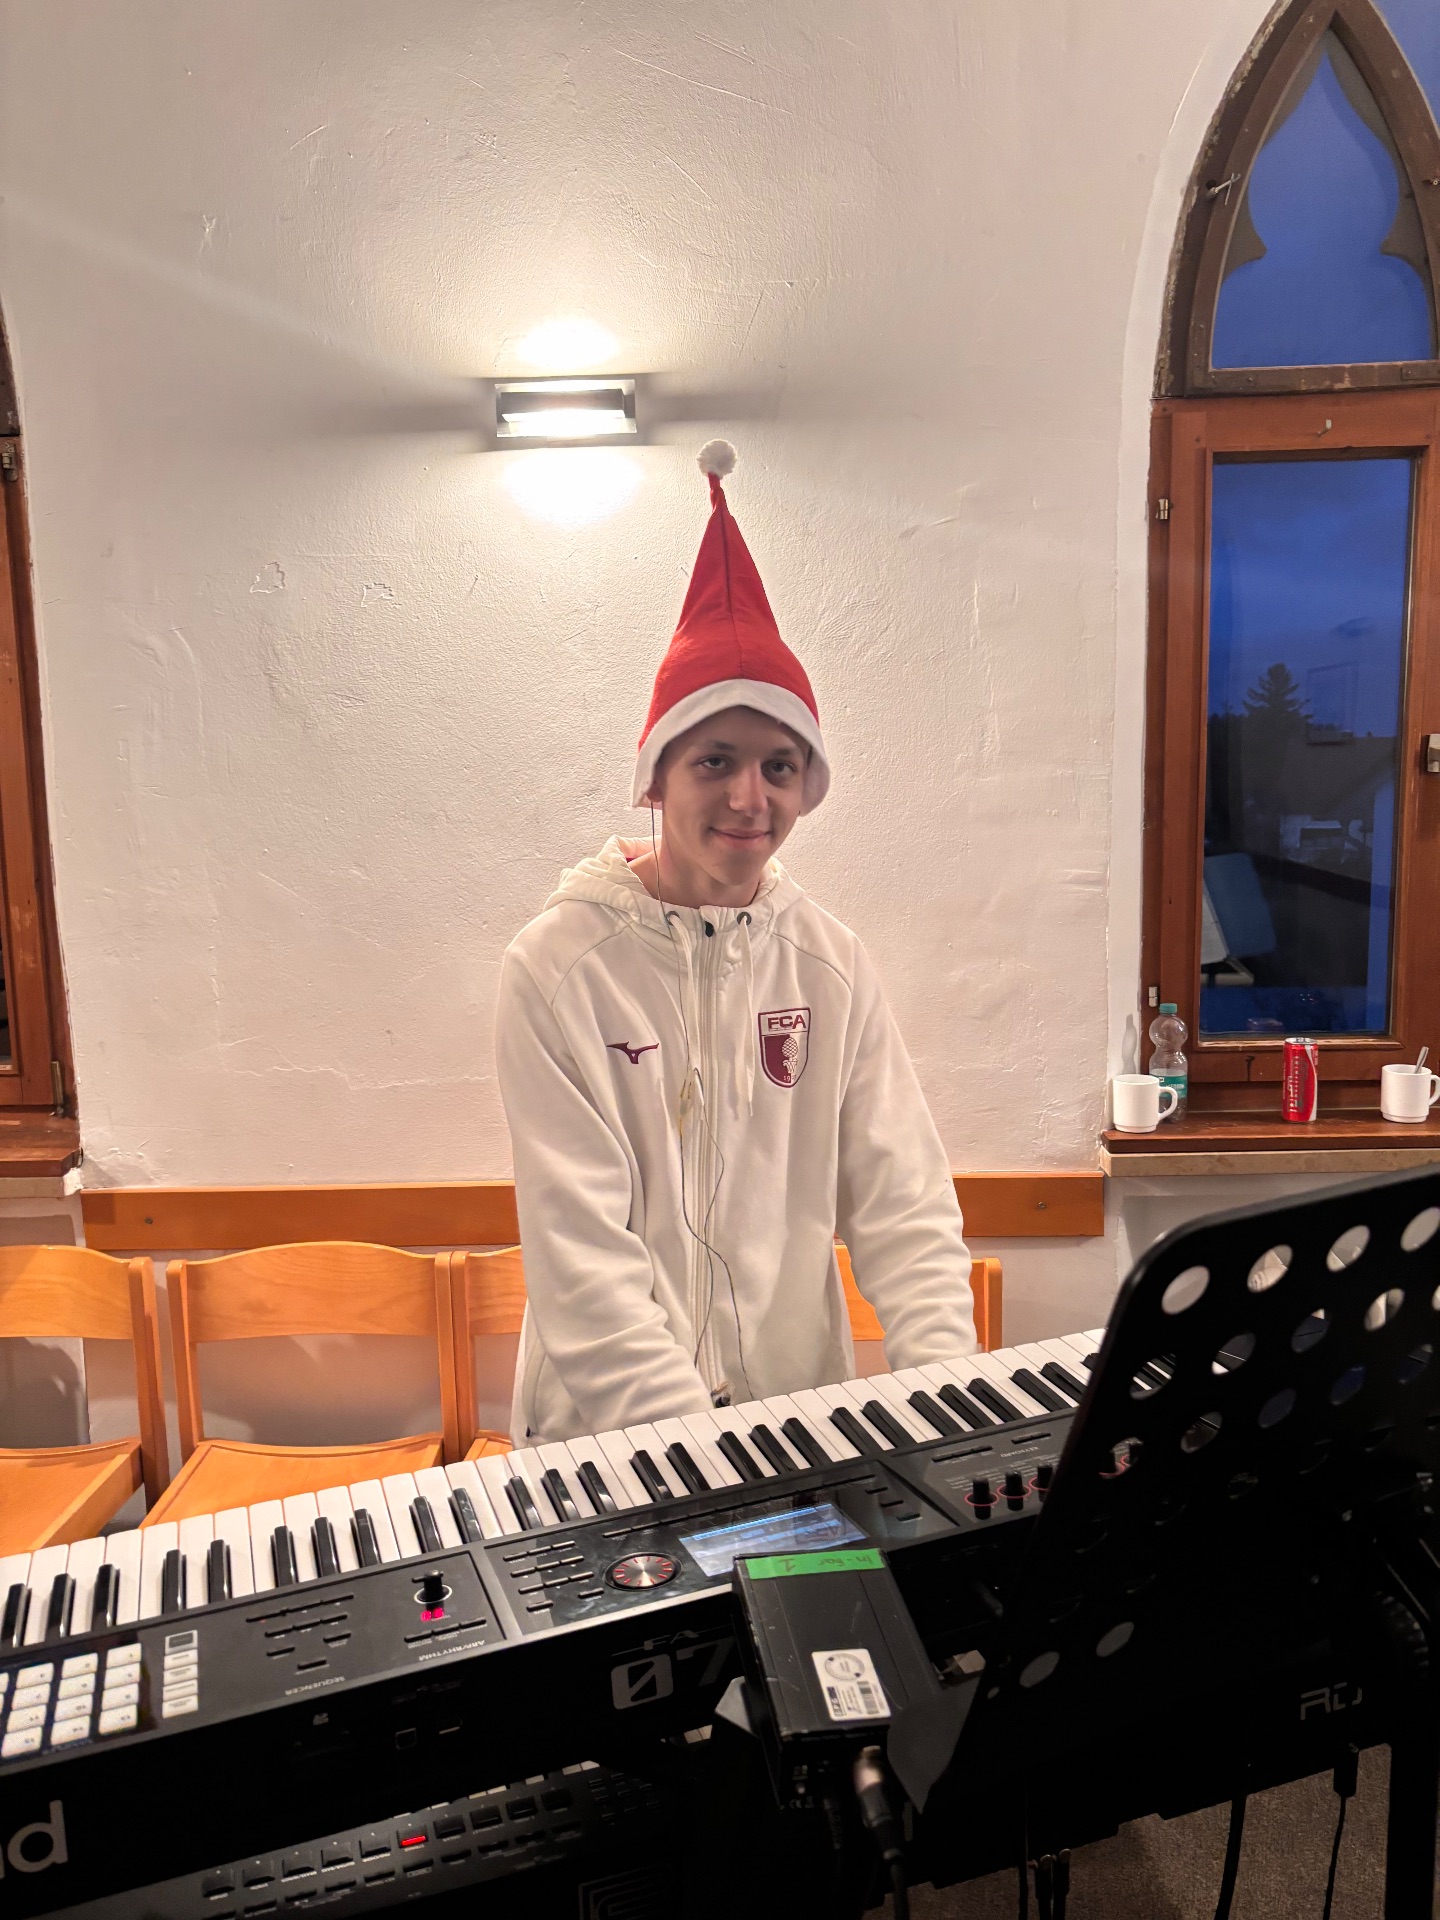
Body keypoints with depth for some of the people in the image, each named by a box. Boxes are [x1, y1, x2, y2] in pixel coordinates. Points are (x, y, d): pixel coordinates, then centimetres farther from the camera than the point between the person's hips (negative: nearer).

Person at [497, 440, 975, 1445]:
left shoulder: (831, 962, 2)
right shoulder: (558, 969, -9)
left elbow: (903, 1202, 2)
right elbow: (581, 1256, -13)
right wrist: (700, 1441, -21)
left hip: (801, 1414, 3)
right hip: (609, 1432, -2)